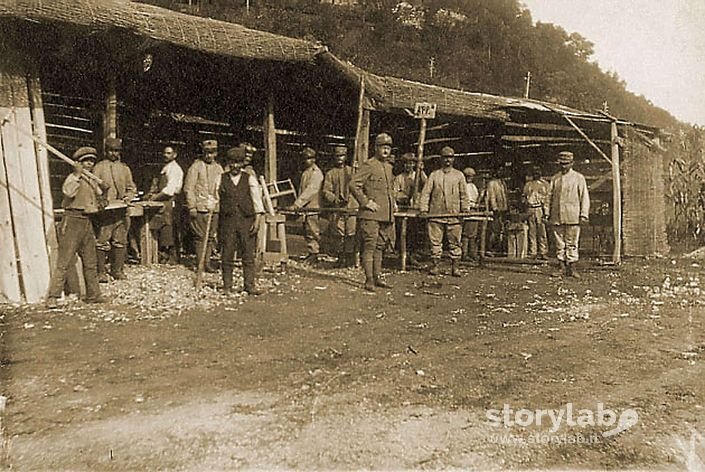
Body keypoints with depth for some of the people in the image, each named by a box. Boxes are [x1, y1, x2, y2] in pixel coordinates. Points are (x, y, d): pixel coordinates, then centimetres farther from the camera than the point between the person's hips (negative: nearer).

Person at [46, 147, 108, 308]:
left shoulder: (91, 180, 15)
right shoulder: (73, 177, -6)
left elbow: (100, 193, 30)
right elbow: (68, 192, -26)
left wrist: (102, 185, 11)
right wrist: (77, 174, -23)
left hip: (87, 222, 8)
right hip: (73, 221, -8)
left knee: (90, 262, 12)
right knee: (64, 262, -9)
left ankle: (93, 295, 20)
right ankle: (52, 297, -5)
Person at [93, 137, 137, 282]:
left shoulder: (125, 168, 16)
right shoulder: (99, 167, 6)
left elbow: (132, 188, 18)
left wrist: (128, 196, -2)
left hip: (121, 210, 4)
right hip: (105, 210, -3)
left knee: (120, 241, 6)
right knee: (102, 242, -5)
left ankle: (117, 270, 16)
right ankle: (101, 272, 1)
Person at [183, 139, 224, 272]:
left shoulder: (219, 168, 14)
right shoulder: (196, 167, -1)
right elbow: (188, 188, -4)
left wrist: (221, 206, 13)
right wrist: (192, 207, -11)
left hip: (214, 208, 5)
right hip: (200, 208, -5)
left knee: (211, 236, 7)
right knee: (200, 236, -3)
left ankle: (207, 262, 15)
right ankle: (199, 263, 4)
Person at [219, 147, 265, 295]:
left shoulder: (250, 179, 6)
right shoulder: (221, 179, 8)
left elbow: (257, 198, 2)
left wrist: (258, 219, -7)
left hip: (247, 220, 0)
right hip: (228, 221, 0)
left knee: (248, 254, 2)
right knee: (227, 254, 3)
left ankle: (249, 285, 10)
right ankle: (227, 285, 13)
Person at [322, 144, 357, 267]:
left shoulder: (352, 171, 14)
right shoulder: (330, 174, 12)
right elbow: (326, 191, 4)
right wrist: (335, 199, -14)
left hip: (352, 207, 0)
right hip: (337, 208, 0)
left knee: (351, 234, -5)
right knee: (340, 235, 1)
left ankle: (350, 259, 2)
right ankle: (341, 258, 11)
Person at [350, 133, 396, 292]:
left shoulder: (388, 167, 18)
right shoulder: (368, 165, -7)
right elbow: (353, 185, -15)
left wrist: (393, 202, 19)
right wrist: (366, 202, -16)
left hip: (386, 215, 8)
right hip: (371, 215, -8)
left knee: (380, 247, 12)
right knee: (369, 246, -6)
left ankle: (378, 277, 20)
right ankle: (369, 279, -3)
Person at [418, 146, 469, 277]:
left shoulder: (459, 175, 11)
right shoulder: (434, 175, 9)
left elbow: (464, 195, 11)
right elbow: (425, 193, 5)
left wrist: (464, 210, 2)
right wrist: (423, 209, -5)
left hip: (454, 215, 0)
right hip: (436, 214, 0)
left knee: (455, 242, 2)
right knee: (435, 241, 1)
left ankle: (455, 267, 8)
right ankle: (434, 265, 8)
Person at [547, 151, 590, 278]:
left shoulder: (579, 178, 4)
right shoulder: (554, 179, 13)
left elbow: (584, 197, 2)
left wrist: (583, 214, -6)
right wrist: (549, 215, 10)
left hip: (572, 217, -3)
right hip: (556, 217, 3)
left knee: (572, 243, -2)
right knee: (559, 243, 4)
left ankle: (572, 268, 2)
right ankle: (563, 268, 10)